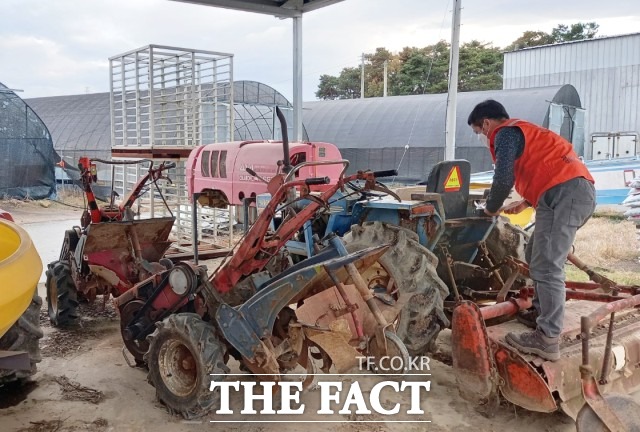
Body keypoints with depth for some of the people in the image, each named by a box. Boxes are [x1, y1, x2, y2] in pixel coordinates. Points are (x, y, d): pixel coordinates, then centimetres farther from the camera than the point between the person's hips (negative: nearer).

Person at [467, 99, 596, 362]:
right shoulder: (522, 131, 31)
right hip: (579, 192, 10)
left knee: (546, 267, -12)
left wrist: (491, 209, 6)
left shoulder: (505, 133, 1)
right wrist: (525, 203, 38)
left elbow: (504, 178, -11)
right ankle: (541, 312, 28)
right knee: (537, 257, 20)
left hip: (565, 195, -10)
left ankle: (547, 340, -12)